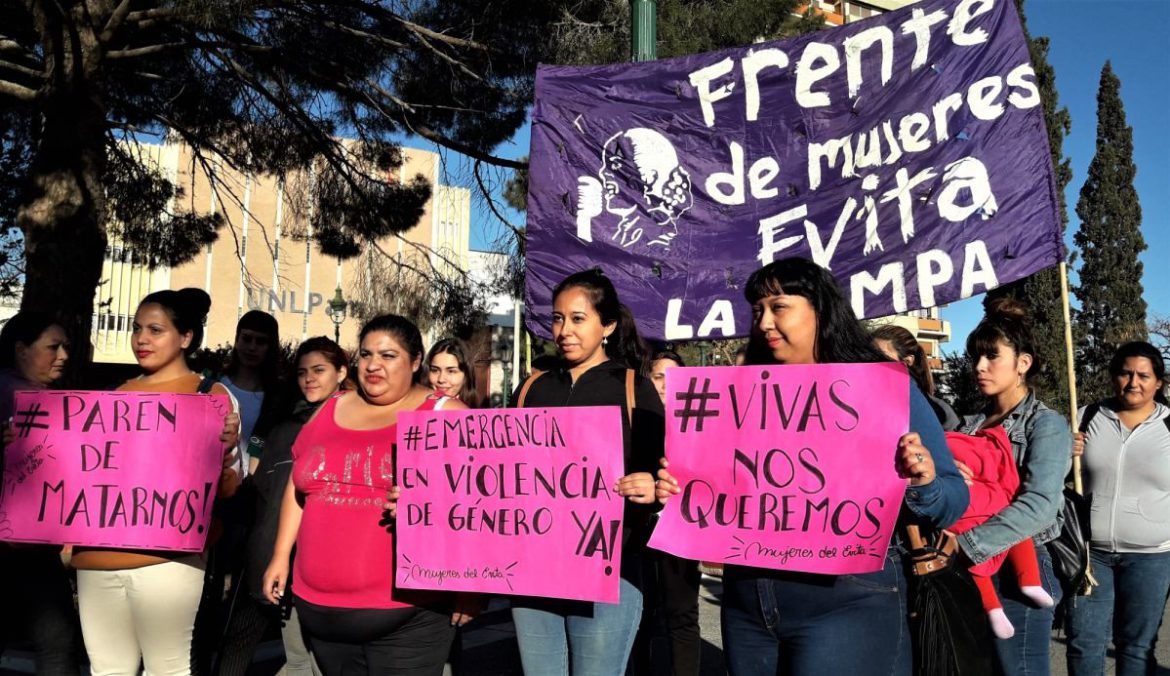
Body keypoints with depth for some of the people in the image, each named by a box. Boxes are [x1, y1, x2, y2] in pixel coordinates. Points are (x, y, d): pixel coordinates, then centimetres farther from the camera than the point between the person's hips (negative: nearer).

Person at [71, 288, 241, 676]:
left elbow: (226, 488, -4)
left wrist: (227, 447, -23)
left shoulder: (211, 395, -2)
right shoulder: (118, 395, 12)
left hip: (163, 557, -5)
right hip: (95, 557, 5)